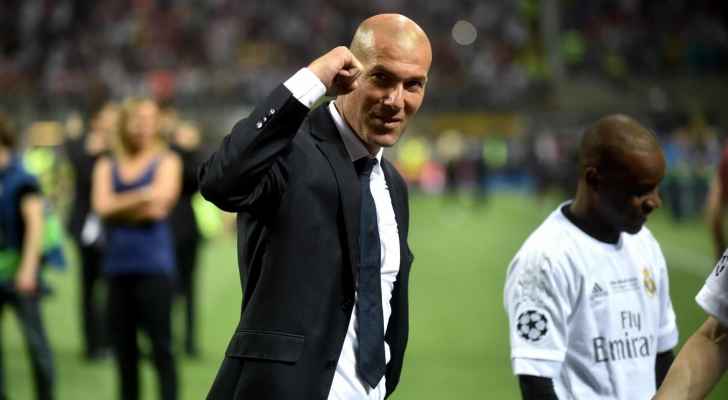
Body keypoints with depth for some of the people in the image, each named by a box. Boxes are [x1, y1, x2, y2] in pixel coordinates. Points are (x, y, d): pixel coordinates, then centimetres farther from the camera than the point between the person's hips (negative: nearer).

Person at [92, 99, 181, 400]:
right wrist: (141, 198, -8)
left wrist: (119, 207, -2)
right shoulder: (106, 166, 15)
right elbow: (101, 206, -2)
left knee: (161, 347, -8)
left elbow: (159, 205, -9)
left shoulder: (166, 161, 6)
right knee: (123, 349, 8)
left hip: (155, 265, -4)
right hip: (118, 266, 4)